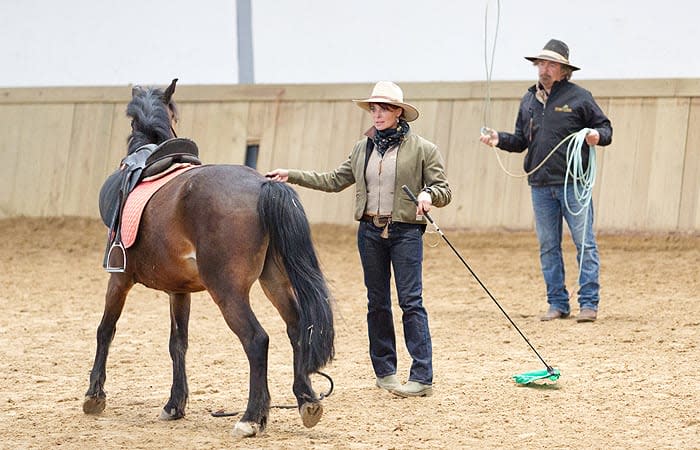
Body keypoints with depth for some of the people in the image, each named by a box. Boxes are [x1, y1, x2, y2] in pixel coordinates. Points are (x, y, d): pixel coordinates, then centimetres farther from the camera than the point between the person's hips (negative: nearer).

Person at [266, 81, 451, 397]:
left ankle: (422, 377, -10)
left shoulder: (423, 149, -2)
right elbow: (334, 181, 16)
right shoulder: (363, 148, 11)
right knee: (377, 302, 9)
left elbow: (444, 191, -1)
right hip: (370, 231, 5)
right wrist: (291, 176, 11)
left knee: (411, 300, -9)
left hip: (405, 232, -5)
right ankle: (384, 371, 18)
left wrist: (429, 194, -24)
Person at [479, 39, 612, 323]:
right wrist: (499, 139, 4)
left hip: (573, 184, -5)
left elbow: (605, 126, 3)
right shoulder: (529, 101, 14)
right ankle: (558, 304, 15)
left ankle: (589, 303, -1)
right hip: (540, 184, 5)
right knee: (548, 246, 8)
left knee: (584, 242, -5)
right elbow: (521, 141, 21)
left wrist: (597, 135, -18)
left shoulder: (578, 97, -1)